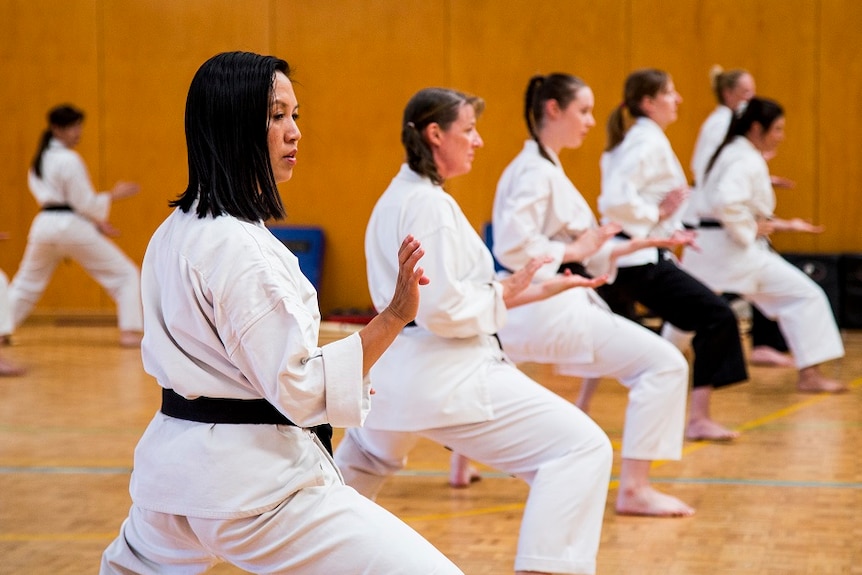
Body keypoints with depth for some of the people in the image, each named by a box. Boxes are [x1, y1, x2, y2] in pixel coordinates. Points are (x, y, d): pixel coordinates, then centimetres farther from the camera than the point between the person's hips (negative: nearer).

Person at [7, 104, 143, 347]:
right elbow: (85, 202, -13)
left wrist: (93, 221, 16)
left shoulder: (40, 159, 15)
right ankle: (130, 332, -9)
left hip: (44, 225, 7)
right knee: (126, 275, 1)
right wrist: (115, 195, -2)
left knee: (27, 282, 22)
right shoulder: (69, 160, -12)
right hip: (73, 228, -7)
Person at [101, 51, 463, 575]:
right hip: (258, 480, -10)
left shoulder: (177, 232, 11)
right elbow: (300, 387, -20)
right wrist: (394, 317, -26)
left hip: (174, 464, 10)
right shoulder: (237, 247, -18)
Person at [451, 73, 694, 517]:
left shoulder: (544, 168, 18)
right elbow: (512, 247, -23)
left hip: (531, 309, 11)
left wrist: (632, 246, 11)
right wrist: (575, 251, -16)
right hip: (550, 309, -11)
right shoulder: (535, 172, -13)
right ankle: (633, 489, -18)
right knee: (665, 365, -14)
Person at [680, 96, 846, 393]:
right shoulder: (747, 160, -14)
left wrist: (784, 225, 18)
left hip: (706, 246, 10)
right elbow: (728, 203, -30)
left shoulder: (733, 153, 18)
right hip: (733, 249, -10)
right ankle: (809, 374, -9)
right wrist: (751, 231, -16)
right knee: (805, 296, -6)